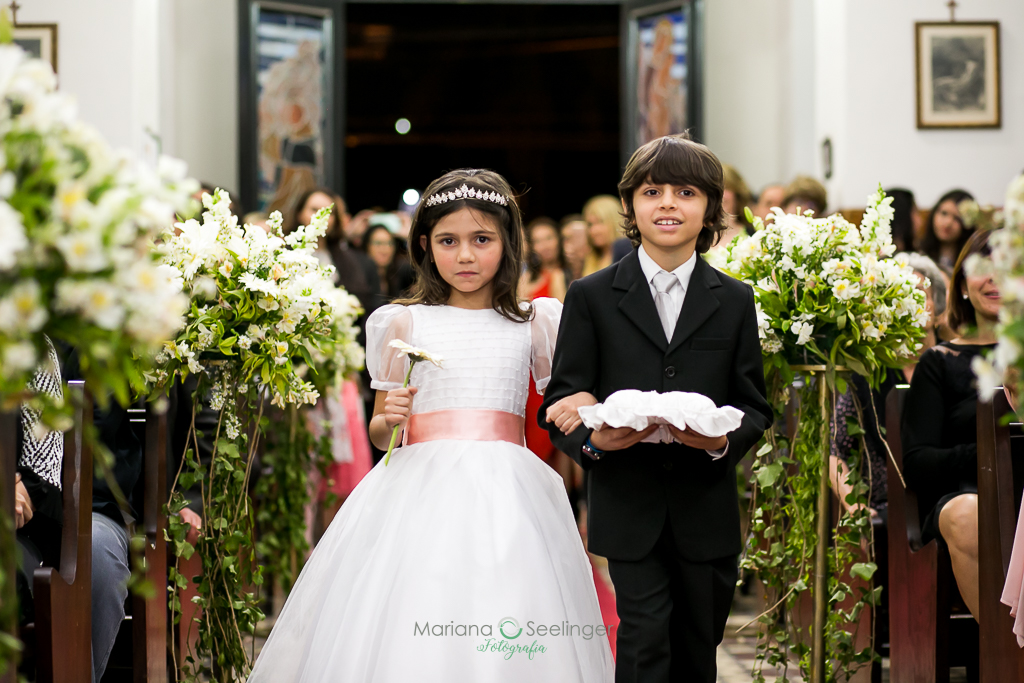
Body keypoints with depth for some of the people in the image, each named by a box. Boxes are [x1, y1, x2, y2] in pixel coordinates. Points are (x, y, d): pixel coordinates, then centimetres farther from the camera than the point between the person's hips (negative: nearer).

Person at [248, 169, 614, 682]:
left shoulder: (533, 323, 9)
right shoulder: (405, 323, 7)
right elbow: (379, 437, 11)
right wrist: (388, 418, -8)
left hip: (507, 497, 1)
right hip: (420, 496, 0)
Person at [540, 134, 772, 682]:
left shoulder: (735, 301, 9)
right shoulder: (591, 297, 3)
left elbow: (754, 407, 7)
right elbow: (560, 401, 0)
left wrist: (724, 440, -16)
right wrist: (593, 439, -22)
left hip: (706, 509, 2)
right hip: (629, 508, -2)